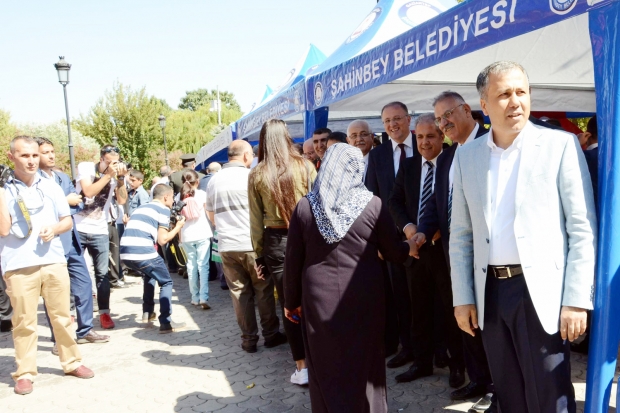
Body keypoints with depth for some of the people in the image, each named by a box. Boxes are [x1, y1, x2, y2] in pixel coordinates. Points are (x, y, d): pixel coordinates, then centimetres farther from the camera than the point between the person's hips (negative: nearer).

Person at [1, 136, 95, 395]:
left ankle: (72, 362, 23)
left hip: (54, 261, 3)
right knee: (24, 321, 3)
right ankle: (25, 373, 16)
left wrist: (54, 228, -8)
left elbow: (68, 221, 14)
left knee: (62, 316, 11)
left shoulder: (51, 187, 9)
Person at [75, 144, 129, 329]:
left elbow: (122, 200, -8)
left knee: (103, 273, 2)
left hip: (100, 231, 2)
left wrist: (120, 177, -17)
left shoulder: (117, 175, 2)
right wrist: (108, 174, -20)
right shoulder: (85, 167, -4)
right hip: (77, 228, -1)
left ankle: (104, 312, 10)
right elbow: (89, 191, -19)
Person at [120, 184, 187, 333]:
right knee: (166, 282, 9)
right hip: (143, 252, -7)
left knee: (150, 274, 33)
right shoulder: (163, 209, 5)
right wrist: (178, 227, 14)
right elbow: (162, 240, -1)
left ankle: (147, 313, 31)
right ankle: (165, 323, 2)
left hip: (125, 253, 8)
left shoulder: (141, 207, 26)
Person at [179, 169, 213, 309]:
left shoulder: (180, 196, 9)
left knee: (191, 265, 10)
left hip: (186, 235, 3)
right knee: (203, 265, -4)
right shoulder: (202, 194, 1)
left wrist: (180, 237, 15)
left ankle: (195, 297, 13)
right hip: (202, 234, -3)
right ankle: (203, 297, -14)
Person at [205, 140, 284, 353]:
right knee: (264, 291, 9)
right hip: (253, 244, -3)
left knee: (239, 293, 9)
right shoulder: (251, 176, -6)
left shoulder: (213, 181, 8)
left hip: (227, 246, 4)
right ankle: (271, 334, 17)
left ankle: (248, 339, 14)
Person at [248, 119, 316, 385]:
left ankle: (302, 368, 14)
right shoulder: (305, 167, -5)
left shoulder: (257, 174, -2)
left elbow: (256, 219, 1)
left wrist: (258, 250, 10)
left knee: (289, 305, 8)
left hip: (275, 242, 0)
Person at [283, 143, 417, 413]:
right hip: (363, 298, -1)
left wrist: (291, 301, 12)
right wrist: (410, 248, 23)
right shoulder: (372, 205, -7)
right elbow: (395, 253, 0)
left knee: (325, 366, 16)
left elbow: (293, 260, 1)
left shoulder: (305, 206, -3)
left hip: (319, 299, 1)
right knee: (364, 365, 17)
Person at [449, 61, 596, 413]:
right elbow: (461, 235, 9)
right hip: (490, 292, 4)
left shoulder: (561, 145, -3)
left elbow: (583, 229, -6)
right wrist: (463, 297, 5)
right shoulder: (467, 156, 7)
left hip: (540, 291, -3)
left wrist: (577, 301, -11)